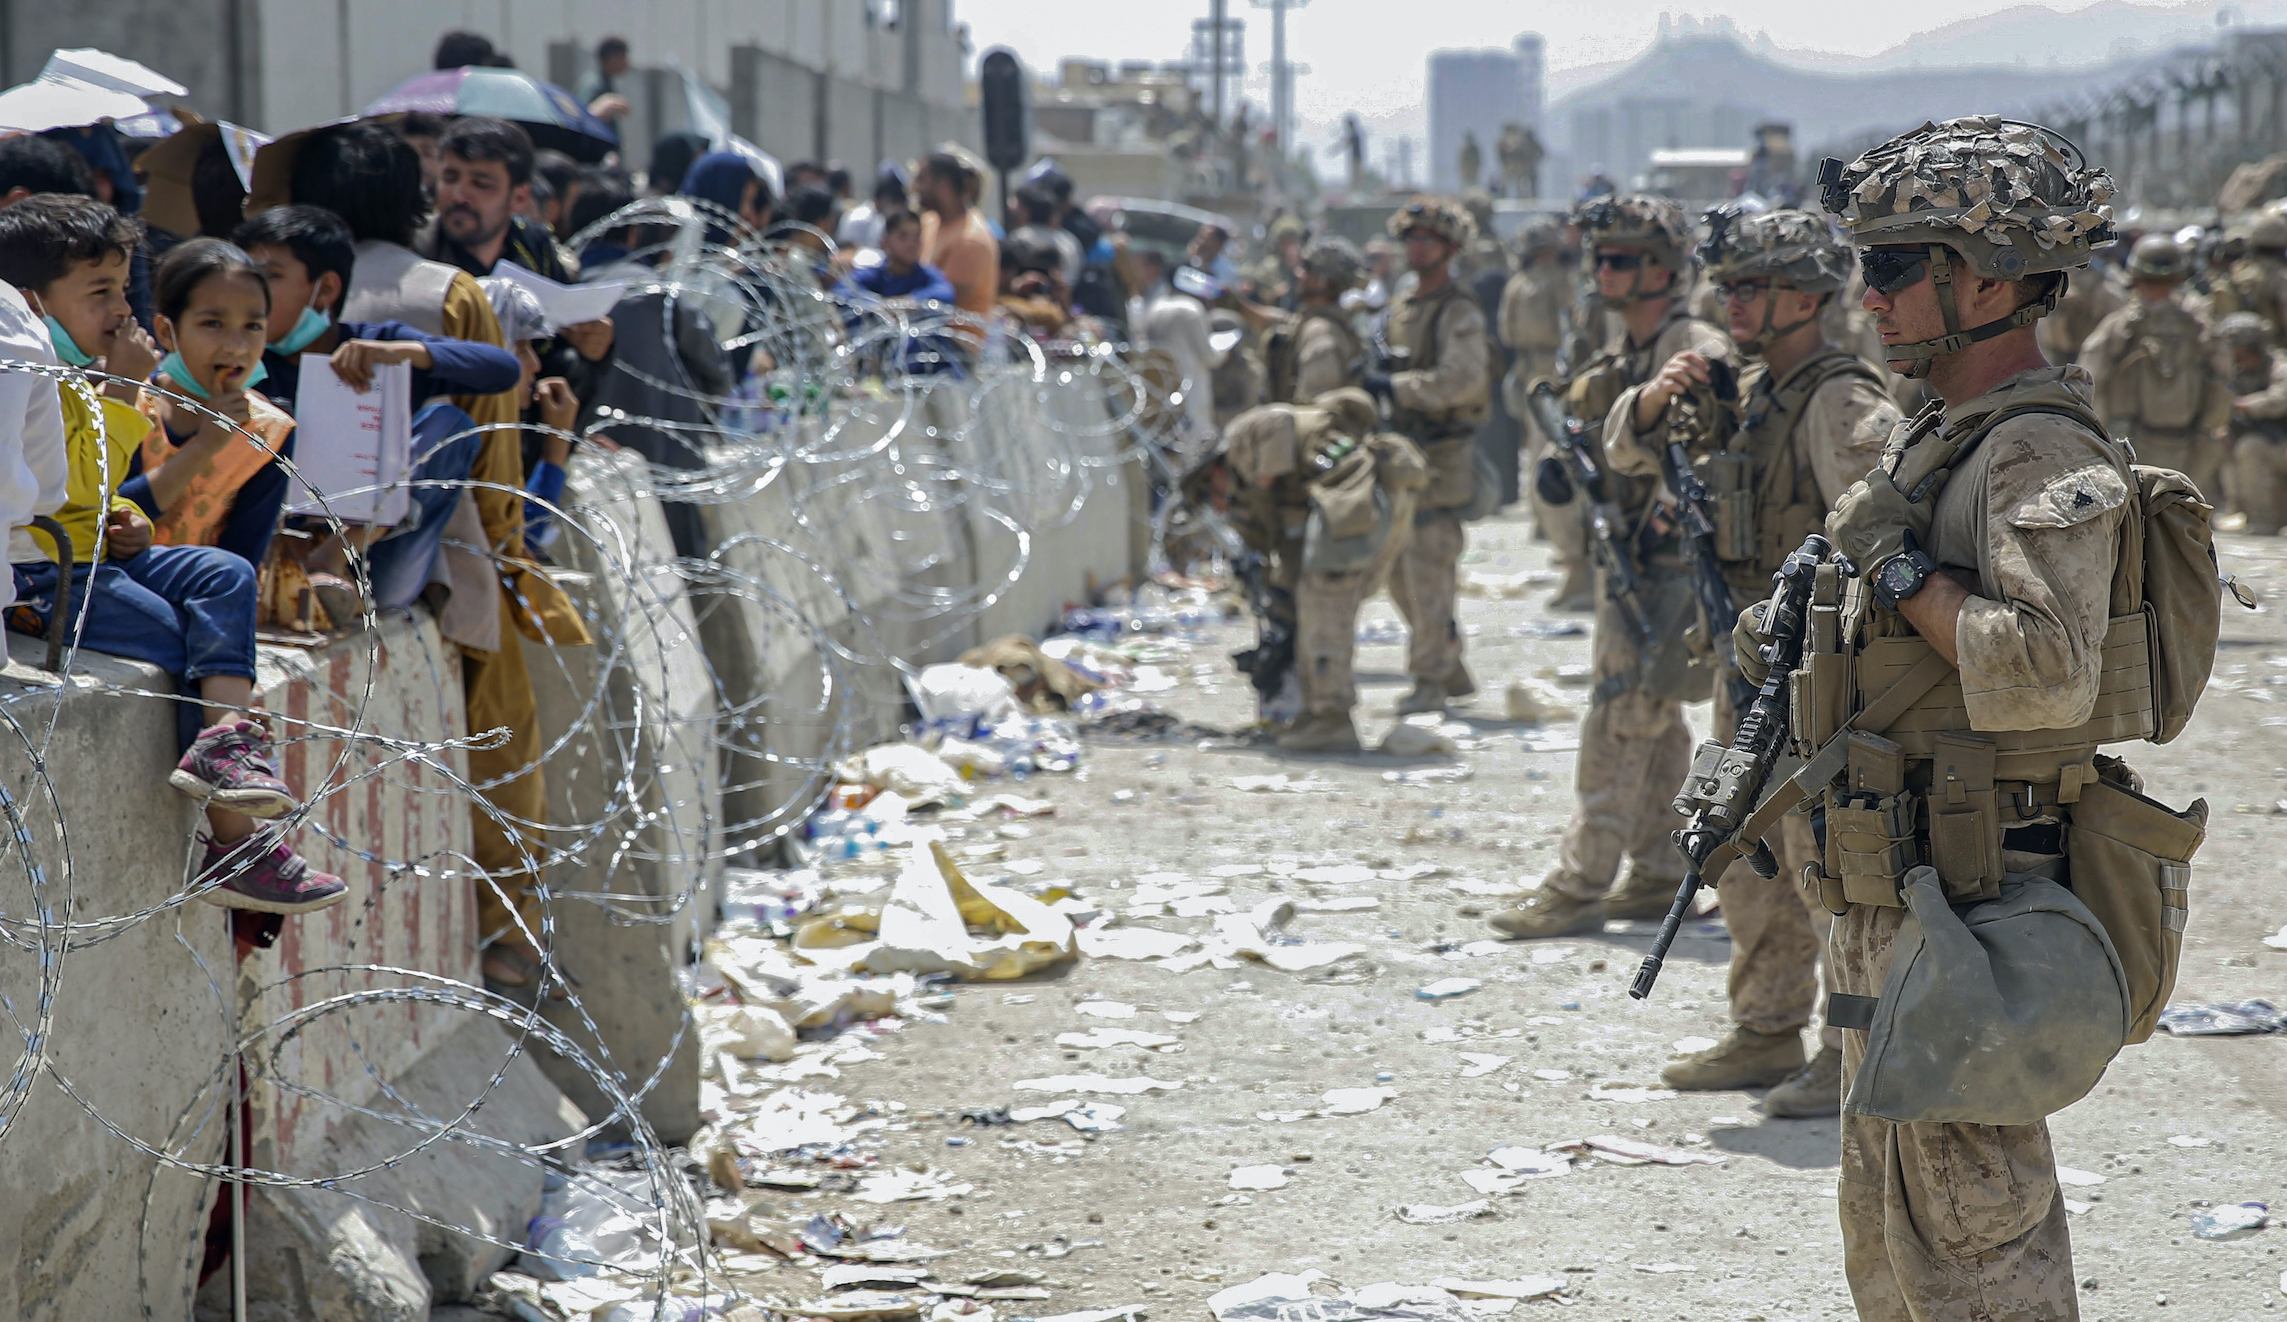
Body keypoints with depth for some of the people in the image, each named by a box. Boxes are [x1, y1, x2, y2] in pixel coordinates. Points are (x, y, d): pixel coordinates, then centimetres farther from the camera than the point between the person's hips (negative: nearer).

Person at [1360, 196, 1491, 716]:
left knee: (1428, 565, -9)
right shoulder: (1400, 307, 16)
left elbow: (1463, 379, -23)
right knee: (1399, 568, 11)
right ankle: (1452, 669, 21)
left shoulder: (1458, 312, -10)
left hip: (1443, 453, -9)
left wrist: (1395, 385, -19)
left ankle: (1431, 680, -4)